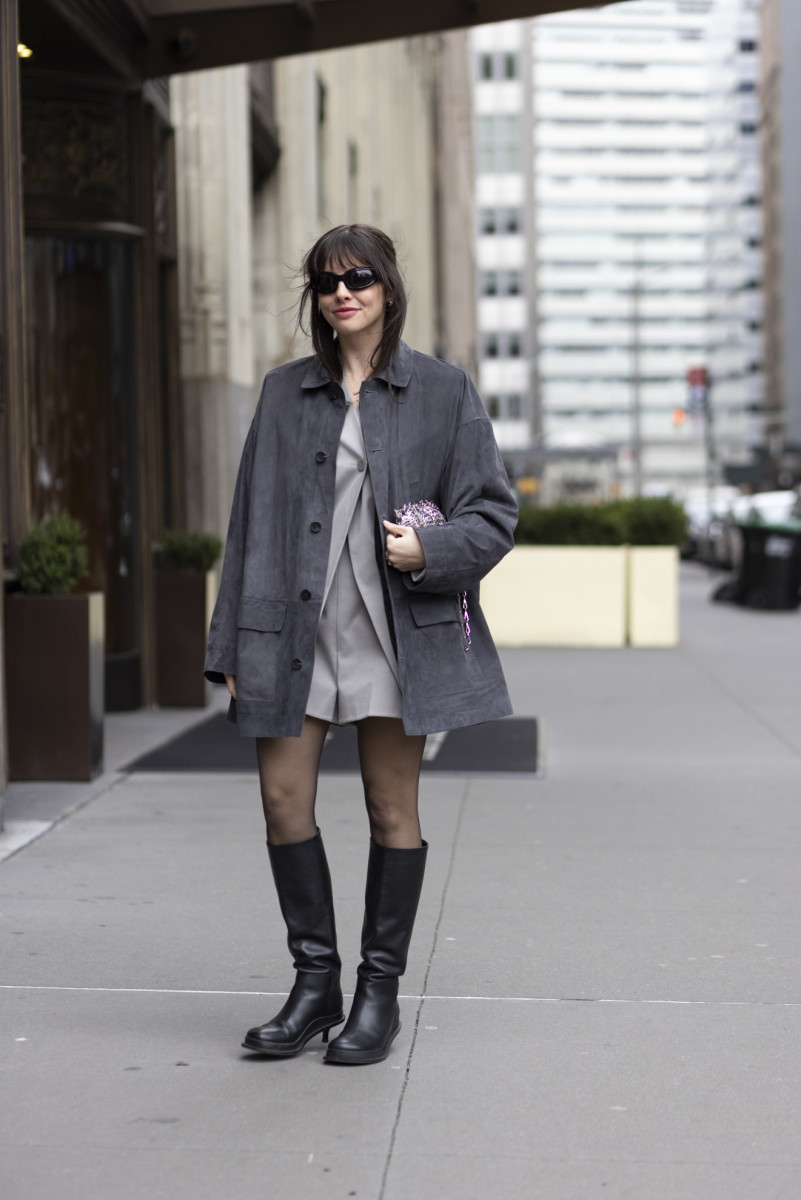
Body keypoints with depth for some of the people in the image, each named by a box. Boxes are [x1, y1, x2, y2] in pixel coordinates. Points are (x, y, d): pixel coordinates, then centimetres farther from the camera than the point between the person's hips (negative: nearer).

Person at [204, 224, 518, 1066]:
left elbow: (494, 513, 4)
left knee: (392, 811, 3)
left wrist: (430, 552, -16)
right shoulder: (284, 393, 10)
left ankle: (380, 990, 15)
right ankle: (315, 981, 15)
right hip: (294, 629, 3)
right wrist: (234, 644, 6)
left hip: (396, 630, -2)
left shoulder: (442, 392, 3)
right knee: (283, 800, 0)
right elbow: (252, 520, 10)